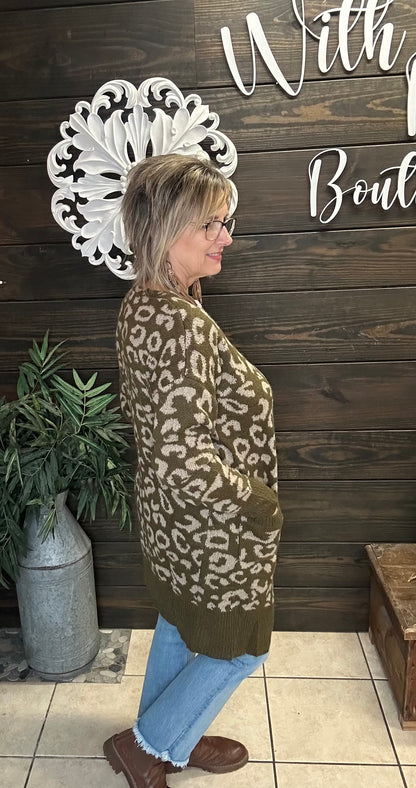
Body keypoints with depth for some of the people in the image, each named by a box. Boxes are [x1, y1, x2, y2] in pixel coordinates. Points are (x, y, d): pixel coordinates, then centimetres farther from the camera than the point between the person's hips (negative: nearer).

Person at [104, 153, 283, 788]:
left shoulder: (142, 305, 0)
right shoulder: (180, 324, -31)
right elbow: (187, 465, -33)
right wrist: (262, 507, -18)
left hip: (170, 517, 9)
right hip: (213, 530, -9)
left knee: (180, 630, 28)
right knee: (238, 650, 17)